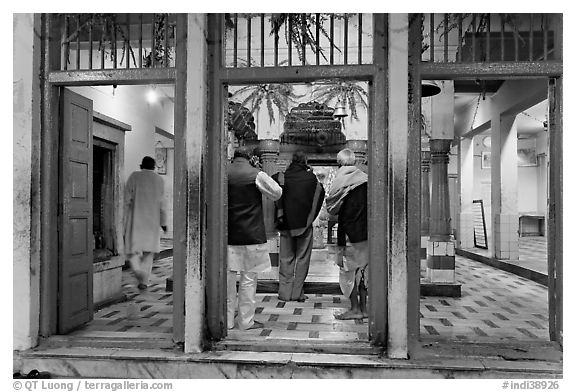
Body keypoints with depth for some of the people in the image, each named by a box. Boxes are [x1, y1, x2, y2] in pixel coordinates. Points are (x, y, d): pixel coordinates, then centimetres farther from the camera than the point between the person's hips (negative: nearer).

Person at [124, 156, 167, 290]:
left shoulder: (134, 177, 0)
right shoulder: (159, 180, 4)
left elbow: (127, 201, -4)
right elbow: (161, 203, 1)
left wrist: (125, 222, 1)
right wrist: (163, 222, 8)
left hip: (136, 219, -2)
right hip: (152, 220, 2)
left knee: (132, 249, 7)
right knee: (148, 251, 11)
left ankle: (139, 272, -18)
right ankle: (144, 281, 9)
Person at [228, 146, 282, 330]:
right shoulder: (256, 174, -9)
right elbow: (277, 193, 2)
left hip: (228, 235, 4)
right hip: (251, 234, -3)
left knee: (227, 276, 12)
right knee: (249, 278, 6)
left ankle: (226, 320, 19)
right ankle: (246, 321, 14)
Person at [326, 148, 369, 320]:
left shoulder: (341, 180, -9)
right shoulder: (365, 178, 4)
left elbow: (331, 207, -4)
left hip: (350, 231, -5)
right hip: (367, 232, 5)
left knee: (349, 268, 4)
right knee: (363, 268, 13)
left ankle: (355, 309, 7)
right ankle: (363, 308, 19)